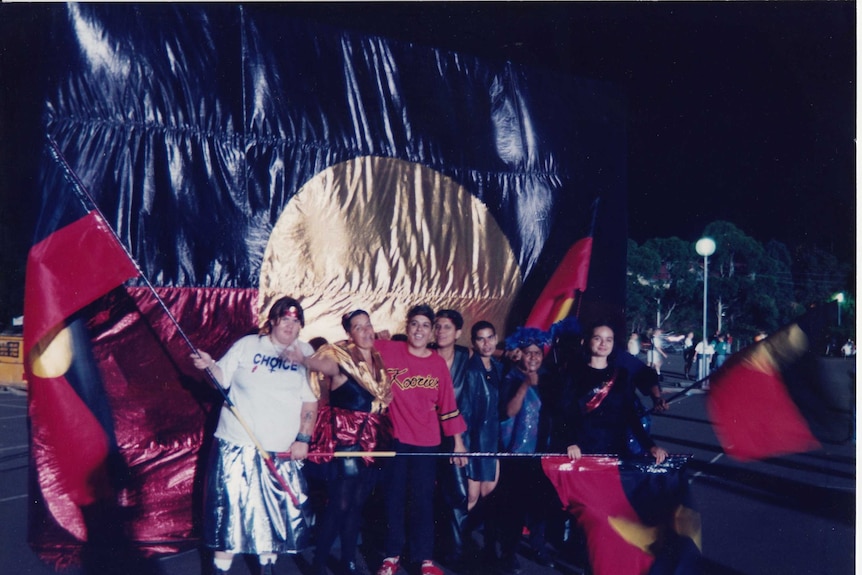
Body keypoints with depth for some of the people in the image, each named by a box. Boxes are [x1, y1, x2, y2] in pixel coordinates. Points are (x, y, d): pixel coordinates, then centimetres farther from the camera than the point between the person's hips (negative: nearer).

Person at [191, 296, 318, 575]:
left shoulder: (305, 353, 6)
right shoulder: (247, 345, 4)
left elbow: (310, 401, 4)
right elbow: (222, 380, 4)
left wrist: (303, 439, -2)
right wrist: (208, 365, -15)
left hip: (281, 451, 1)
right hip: (237, 446, -1)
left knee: (276, 511, 6)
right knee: (229, 509, 1)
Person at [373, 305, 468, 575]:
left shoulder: (439, 363, 1)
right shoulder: (388, 350, -4)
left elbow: (447, 405, 4)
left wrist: (458, 442, 5)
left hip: (426, 441, 1)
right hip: (395, 437, -1)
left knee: (423, 498, 6)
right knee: (394, 497, 8)